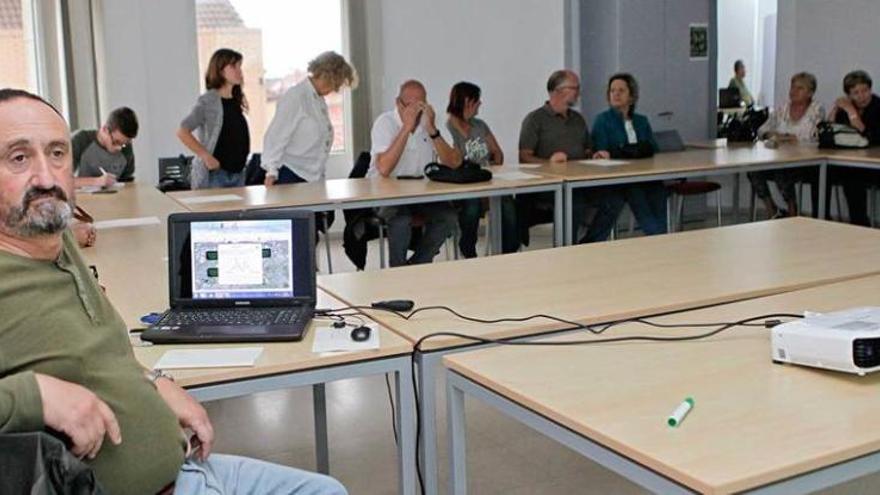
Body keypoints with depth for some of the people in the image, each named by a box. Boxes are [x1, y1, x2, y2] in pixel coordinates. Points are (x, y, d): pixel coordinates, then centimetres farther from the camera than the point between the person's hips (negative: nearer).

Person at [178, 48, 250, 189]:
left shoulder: (237, 102, 11)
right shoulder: (208, 101, -8)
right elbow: (182, 132, -13)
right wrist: (205, 156, -16)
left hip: (238, 173, 7)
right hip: (214, 175, -7)